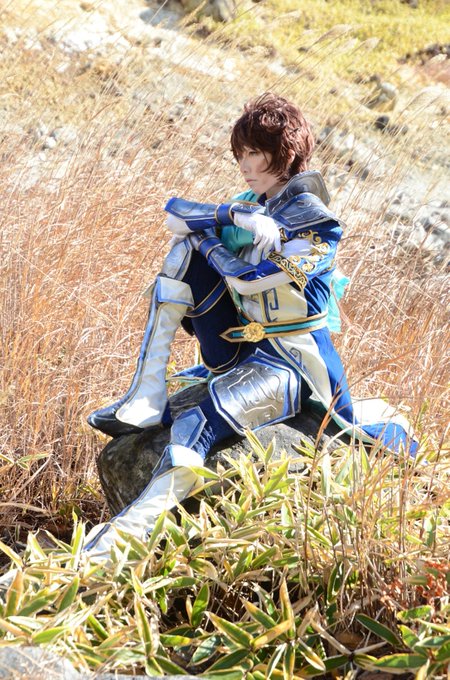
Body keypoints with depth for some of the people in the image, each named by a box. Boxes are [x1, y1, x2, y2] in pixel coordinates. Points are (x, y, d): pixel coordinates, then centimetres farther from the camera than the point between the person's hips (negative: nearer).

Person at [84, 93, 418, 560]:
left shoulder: (315, 223, -12)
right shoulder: (253, 204, 12)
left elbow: (246, 279, -20)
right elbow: (175, 213, -2)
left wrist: (208, 235, -3)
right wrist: (233, 216, -18)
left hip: (289, 363, -8)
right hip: (239, 350, 8)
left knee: (194, 427, -32)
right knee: (184, 251, -5)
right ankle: (147, 399, -13)